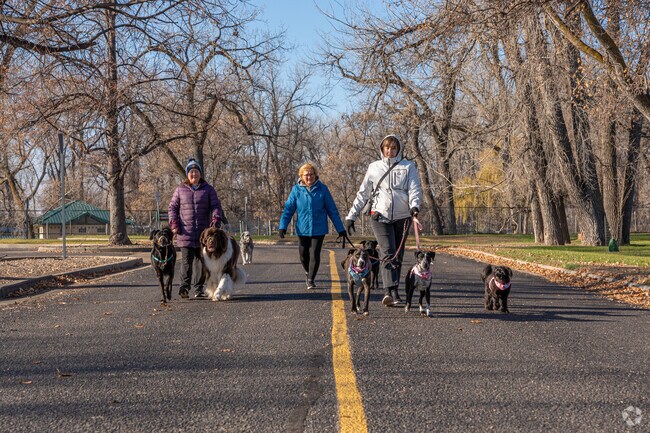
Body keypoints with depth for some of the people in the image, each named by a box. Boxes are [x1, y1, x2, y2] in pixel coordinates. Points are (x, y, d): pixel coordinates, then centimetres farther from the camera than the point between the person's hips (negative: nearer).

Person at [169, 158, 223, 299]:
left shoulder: (208, 189, 7)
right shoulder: (180, 190, 7)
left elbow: (216, 206, 1)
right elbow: (173, 207, 9)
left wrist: (216, 221, -17)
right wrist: (174, 225, -3)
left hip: (203, 232, 1)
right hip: (185, 232, -1)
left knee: (201, 260, 7)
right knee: (187, 259, -11)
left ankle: (199, 288, 16)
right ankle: (184, 287, -4)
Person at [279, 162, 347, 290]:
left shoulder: (322, 189, -3)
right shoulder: (296, 189, -2)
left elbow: (332, 210, 1)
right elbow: (289, 208, 0)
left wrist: (340, 228, 1)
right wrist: (282, 226, -11)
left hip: (318, 230, -1)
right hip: (302, 229, 2)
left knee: (314, 255, -5)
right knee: (303, 255, 11)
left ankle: (311, 280, 8)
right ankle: (308, 272, 40)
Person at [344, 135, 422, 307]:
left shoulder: (408, 166, 10)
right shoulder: (374, 167, 13)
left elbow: (414, 188, -2)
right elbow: (363, 193, 14)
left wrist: (414, 205, -22)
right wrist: (351, 216, 10)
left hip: (402, 216, 1)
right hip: (380, 215, -1)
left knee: (398, 255, 5)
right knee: (388, 253, -17)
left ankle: (391, 293, 12)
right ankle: (392, 292, -30)